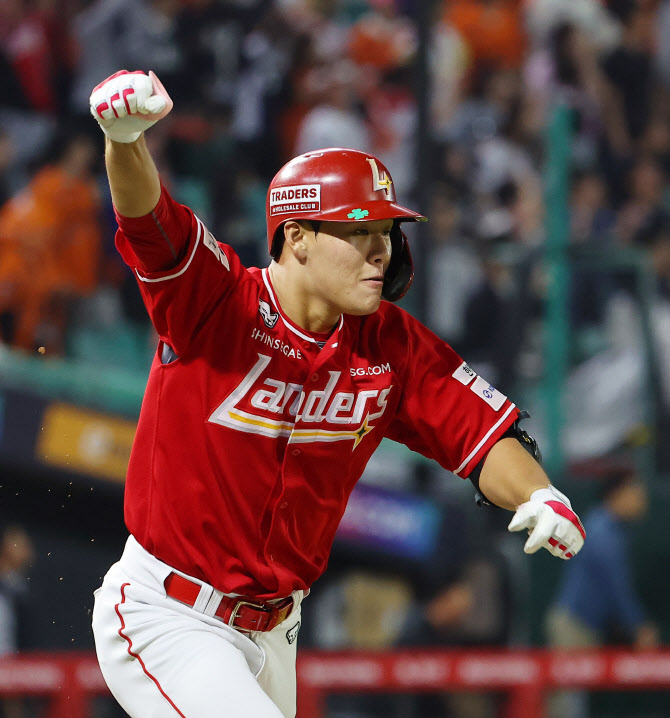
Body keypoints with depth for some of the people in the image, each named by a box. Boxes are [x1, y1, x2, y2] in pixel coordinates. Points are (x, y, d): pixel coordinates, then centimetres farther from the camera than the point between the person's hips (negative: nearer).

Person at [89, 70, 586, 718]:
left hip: (270, 633, 7)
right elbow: (148, 221, -34)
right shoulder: (217, 300, -17)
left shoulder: (391, 347, -3)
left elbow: (484, 435, -4)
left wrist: (539, 497, -27)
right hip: (164, 619, -6)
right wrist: (124, 138, -56)